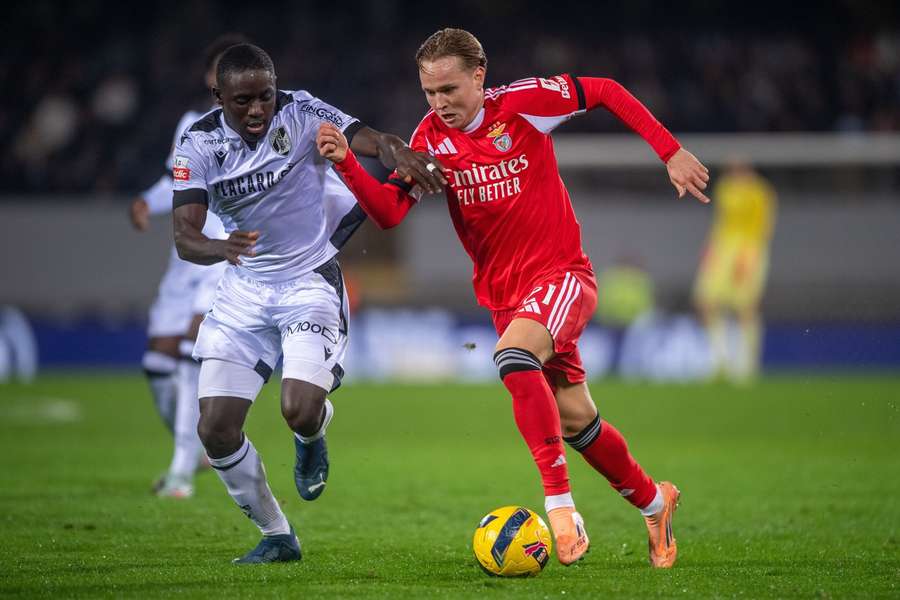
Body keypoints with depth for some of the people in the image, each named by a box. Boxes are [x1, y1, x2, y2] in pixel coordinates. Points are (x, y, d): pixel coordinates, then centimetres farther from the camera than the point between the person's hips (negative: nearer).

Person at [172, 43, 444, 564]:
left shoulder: (300, 115, -13)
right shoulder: (199, 144, -7)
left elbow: (371, 139, -27)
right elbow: (184, 236, -15)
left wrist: (394, 152, -52)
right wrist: (222, 248, -38)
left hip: (310, 282, -3)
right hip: (244, 290, 3)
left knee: (300, 411, -24)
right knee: (215, 429, -4)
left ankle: (314, 434, 17)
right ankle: (276, 536, 17)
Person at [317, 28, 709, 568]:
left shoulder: (525, 102, -12)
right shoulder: (432, 137, -2)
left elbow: (606, 92, -2)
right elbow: (389, 211, -8)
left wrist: (671, 151, -6)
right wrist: (347, 163, -24)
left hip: (562, 273, -5)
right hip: (502, 293, 5)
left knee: (513, 356, -34)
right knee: (575, 418, 10)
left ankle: (560, 504, -33)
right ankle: (654, 502, 34)